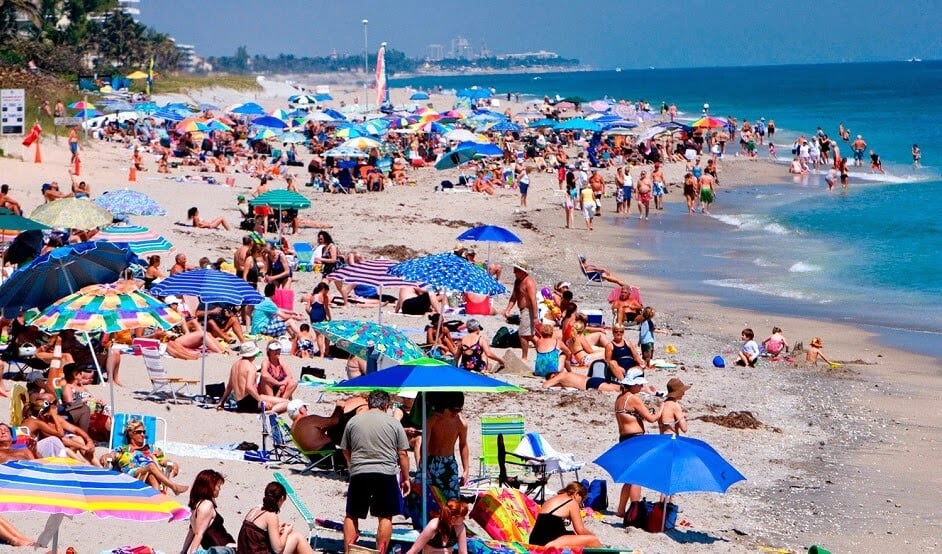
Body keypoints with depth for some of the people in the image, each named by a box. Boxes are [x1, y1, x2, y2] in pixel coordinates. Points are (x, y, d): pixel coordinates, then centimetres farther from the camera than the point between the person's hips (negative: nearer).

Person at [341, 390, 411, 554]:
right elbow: (403, 454, 3)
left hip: (358, 474, 1)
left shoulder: (353, 421, 9)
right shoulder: (394, 423, 4)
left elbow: (346, 451, 15)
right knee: (385, 517, 6)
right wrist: (405, 478, 12)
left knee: (351, 515, 11)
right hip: (386, 473, -1)